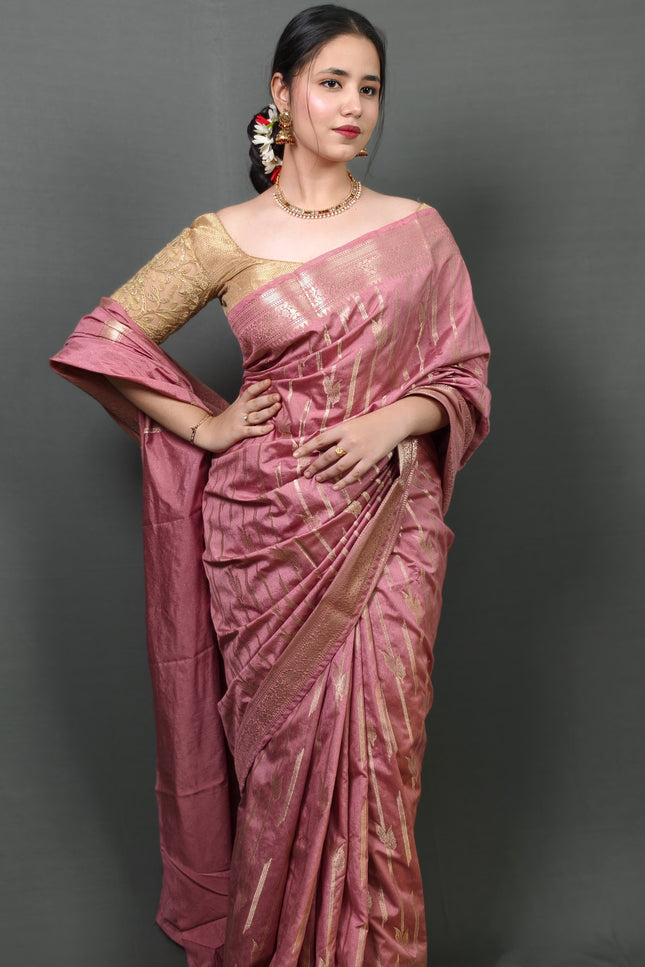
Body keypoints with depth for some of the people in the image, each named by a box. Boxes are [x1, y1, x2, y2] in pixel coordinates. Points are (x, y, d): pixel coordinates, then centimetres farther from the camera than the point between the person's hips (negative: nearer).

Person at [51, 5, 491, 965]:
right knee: (290, 746, 8)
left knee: (378, 749, 6)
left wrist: (394, 420, -11)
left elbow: (465, 373, 8)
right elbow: (98, 344, 3)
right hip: (270, 528, -1)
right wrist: (205, 427, -2)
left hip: (387, 528, 2)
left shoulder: (418, 230, 5)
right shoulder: (228, 238, 0)